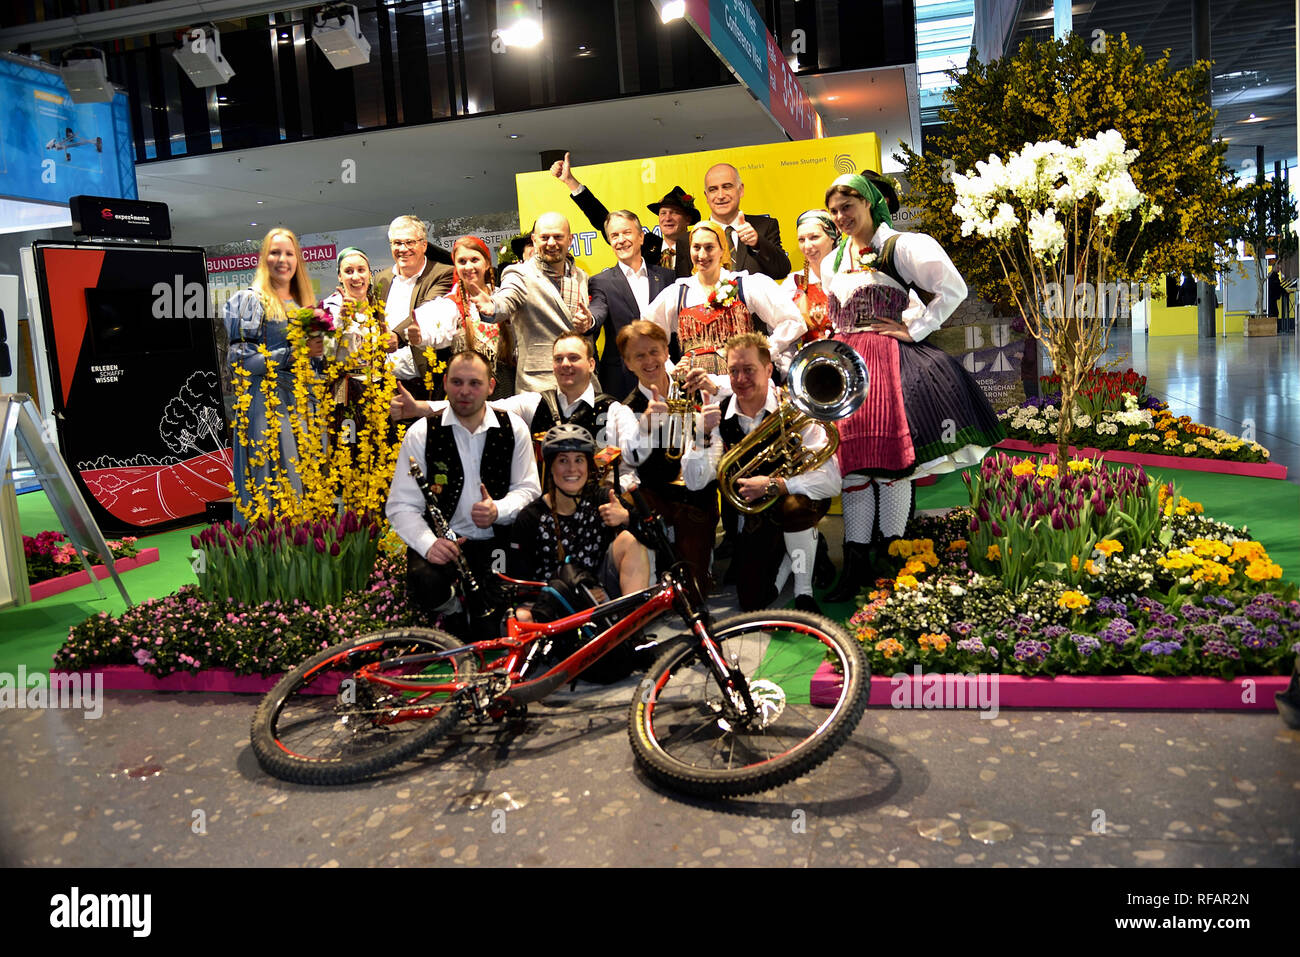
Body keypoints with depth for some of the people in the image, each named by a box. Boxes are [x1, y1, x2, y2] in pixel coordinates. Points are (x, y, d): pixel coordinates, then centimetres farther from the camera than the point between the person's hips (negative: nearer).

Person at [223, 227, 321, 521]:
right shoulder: (250, 300, -1)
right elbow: (240, 360, -11)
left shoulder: (304, 303, 18)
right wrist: (294, 353, -17)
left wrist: (319, 351, 3)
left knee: (305, 481, 4)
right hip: (266, 405, -6)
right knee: (272, 483, -7)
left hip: (303, 404, 6)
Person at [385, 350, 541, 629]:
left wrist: (499, 510, -15)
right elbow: (401, 505, -3)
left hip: (496, 542, 1)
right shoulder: (421, 433, -1)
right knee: (427, 583, -33)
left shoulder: (513, 429, 4)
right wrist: (428, 543, -23)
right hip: (443, 543, -1)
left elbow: (528, 488, 9)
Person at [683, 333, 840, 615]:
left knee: (793, 508, -38)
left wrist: (774, 484, -38)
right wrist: (703, 433, -30)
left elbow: (831, 480, -28)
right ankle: (783, 559, 28)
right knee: (753, 603, -5)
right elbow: (695, 482, -16)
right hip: (755, 518, 3)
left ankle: (804, 591, -12)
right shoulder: (719, 415, -10)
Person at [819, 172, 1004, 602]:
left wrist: (913, 328, -8)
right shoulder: (831, 262, 19)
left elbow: (952, 289, -6)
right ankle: (856, 564, 4)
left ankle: (890, 558, 5)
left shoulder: (901, 246, -1)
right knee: (852, 461, 0)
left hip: (888, 358, -5)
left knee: (892, 459, -6)